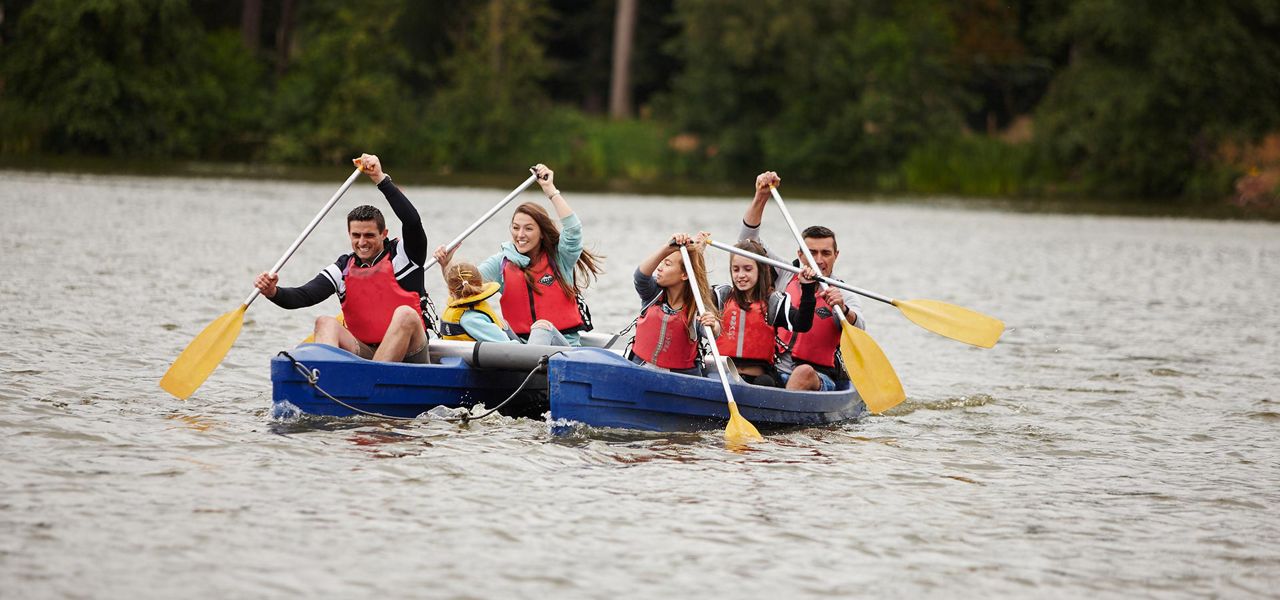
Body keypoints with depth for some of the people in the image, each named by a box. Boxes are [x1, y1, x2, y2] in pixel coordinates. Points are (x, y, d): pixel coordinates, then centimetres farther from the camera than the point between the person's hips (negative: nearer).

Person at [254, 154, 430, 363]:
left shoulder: (402, 256, 2)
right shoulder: (343, 269, 10)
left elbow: (412, 221, -16)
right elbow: (303, 295, -1)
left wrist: (381, 179, -18)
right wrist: (273, 292, -22)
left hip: (407, 354, -3)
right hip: (363, 353, 3)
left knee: (405, 314, -32)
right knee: (325, 323, -20)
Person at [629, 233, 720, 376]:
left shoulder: (698, 309, -4)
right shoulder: (653, 294, 3)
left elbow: (714, 333, -21)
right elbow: (641, 276, -18)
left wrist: (713, 327, -48)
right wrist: (668, 248, -33)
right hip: (640, 368, 2)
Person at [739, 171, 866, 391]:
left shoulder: (845, 296, 8)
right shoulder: (785, 276, 17)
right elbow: (748, 240, 14)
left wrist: (843, 309, -33)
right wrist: (761, 197, 3)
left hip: (819, 379, -3)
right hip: (771, 373, 4)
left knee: (804, 373, -39)